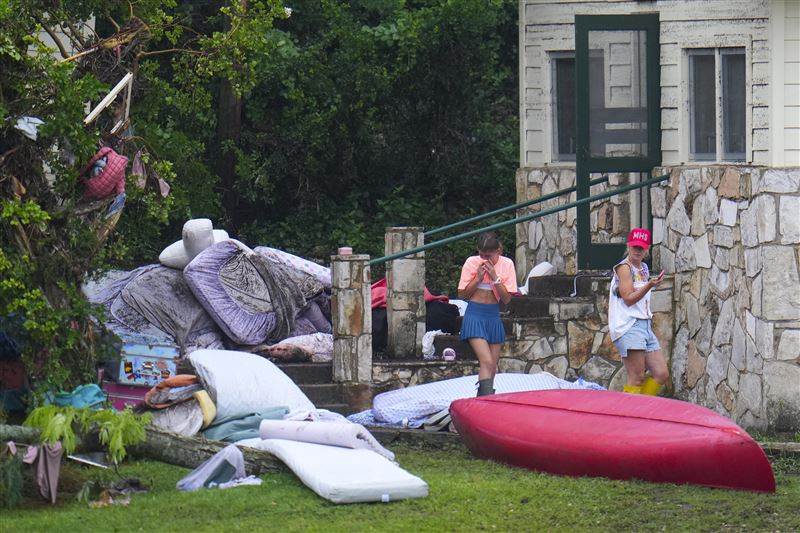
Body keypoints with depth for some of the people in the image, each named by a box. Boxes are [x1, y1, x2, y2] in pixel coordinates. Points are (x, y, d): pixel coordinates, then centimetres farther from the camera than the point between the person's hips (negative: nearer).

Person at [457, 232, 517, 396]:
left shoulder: (506, 265, -1)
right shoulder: (472, 263, -4)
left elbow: (507, 299, -3)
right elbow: (462, 294, -2)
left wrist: (495, 278, -15)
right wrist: (478, 278, -13)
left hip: (494, 317, 3)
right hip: (475, 316, -3)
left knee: (492, 367, 7)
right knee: (487, 362, -18)